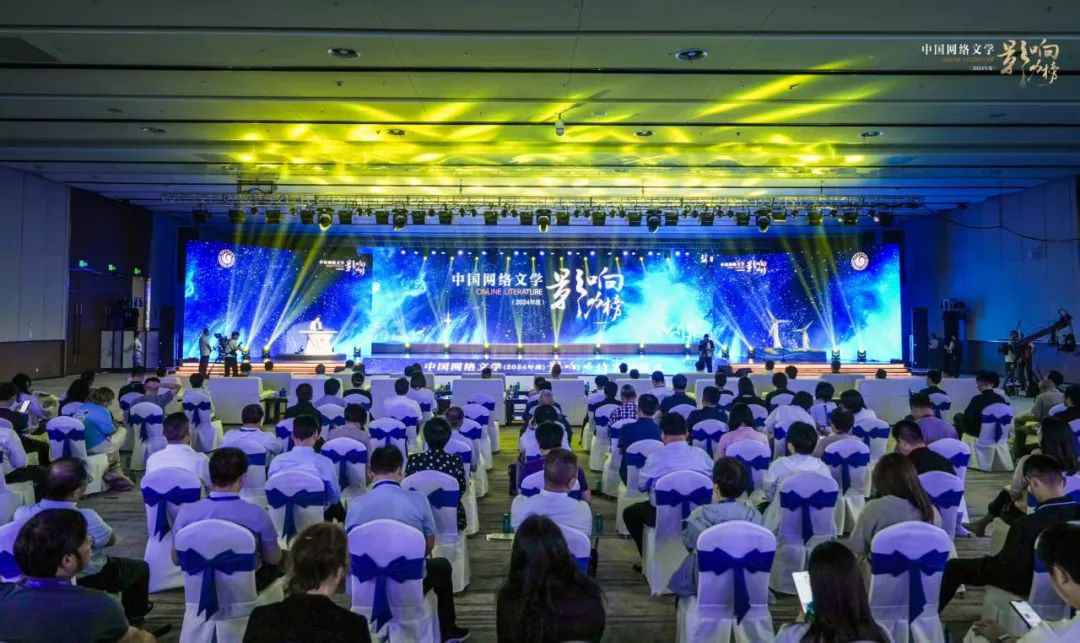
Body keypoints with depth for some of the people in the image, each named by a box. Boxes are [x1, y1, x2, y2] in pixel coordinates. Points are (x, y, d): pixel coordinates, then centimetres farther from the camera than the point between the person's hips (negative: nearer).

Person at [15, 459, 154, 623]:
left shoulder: (21, 514, -22)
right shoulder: (86, 519, -37)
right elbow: (111, 540, -16)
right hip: (90, 581, -5)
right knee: (140, 567, 22)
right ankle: (134, 615, 43)